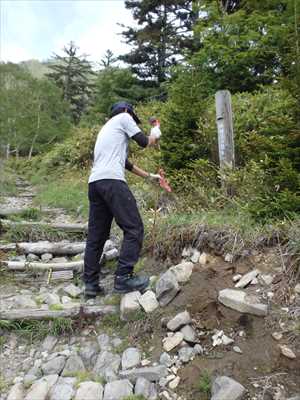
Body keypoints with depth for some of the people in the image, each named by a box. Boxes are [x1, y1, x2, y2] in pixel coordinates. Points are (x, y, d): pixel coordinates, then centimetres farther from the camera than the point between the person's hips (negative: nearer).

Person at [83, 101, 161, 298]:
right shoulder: (123, 117, 13)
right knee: (134, 229, -5)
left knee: (96, 235, 9)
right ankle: (123, 278, -8)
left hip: (94, 182, 9)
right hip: (112, 181, -9)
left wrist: (149, 176, 39)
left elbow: (124, 161, 36)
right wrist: (153, 139, 33)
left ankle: (91, 283, 12)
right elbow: (143, 142, 9)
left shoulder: (106, 128, 37)